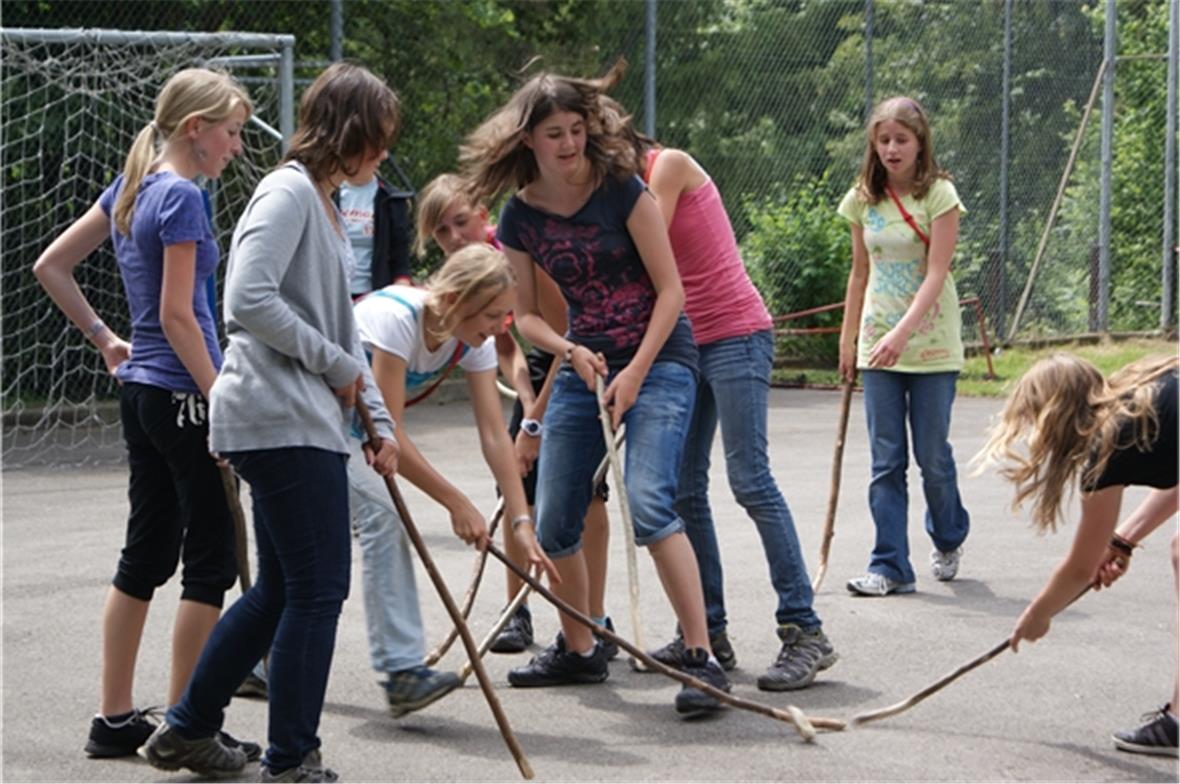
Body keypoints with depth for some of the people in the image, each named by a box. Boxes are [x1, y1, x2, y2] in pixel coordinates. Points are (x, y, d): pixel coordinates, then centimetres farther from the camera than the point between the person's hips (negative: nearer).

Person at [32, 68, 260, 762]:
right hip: (182, 394, -9)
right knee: (212, 558, -2)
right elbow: (177, 316, -20)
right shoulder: (182, 197, -15)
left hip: (141, 388, 9)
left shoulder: (132, 187, 11)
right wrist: (224, 402, -18)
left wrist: (103, 338, 17)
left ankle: (116, 719, 17)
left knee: (147, 554, 13)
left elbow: (51, 266, 16)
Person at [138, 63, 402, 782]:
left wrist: (378, 419, 16)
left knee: (281, 589, 15)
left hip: (308, 419, 10)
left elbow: (341, 330, 23)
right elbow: (250, 301, -23)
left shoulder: (327, 204, 20)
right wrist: (336, 365, -14)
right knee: (318, 588, -6)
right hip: (283, 420, -10)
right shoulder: (289, 192, -12)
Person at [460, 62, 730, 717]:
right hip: (583, 367, 6)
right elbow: (526, 315, 9)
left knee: (649, 503, -24)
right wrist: (570, 351, -11)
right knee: (554, 524, 6)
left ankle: (704, 659, -21)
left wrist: (635, 374, -16)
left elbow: (670, 289, -10)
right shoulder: (521, 217, 1)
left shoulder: (622, 190, -12)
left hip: (658, 359, -6)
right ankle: (579, 651, 28)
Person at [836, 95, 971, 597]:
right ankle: (890, 567, 0)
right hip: (878, 347, 4)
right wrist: (848, 341, 13)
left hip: (931, 344, -3)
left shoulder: (939, 194, -8)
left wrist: (902, 332, -27)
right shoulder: (863, 200, 5)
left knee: (932, 455, 3)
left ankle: (948, 539, 30)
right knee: (885, 460, -1)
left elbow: (936, 274, -16)